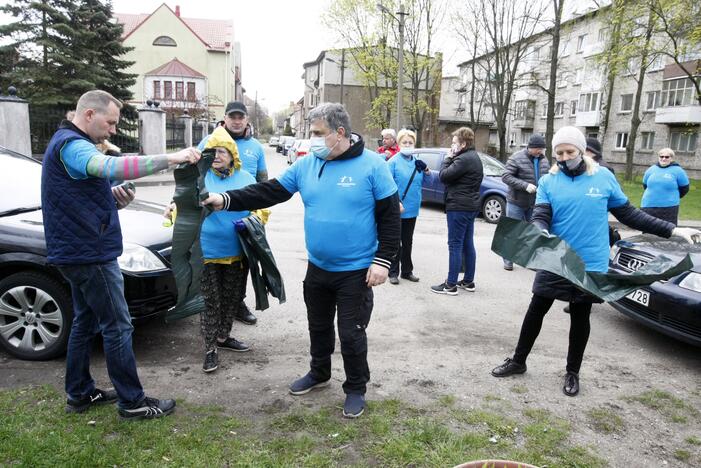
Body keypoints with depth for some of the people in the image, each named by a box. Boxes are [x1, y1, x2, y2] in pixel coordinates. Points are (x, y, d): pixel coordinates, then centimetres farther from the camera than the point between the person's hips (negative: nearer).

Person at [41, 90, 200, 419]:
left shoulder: (70, 145, 17)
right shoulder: (70, 145, -17)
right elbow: (112, 167, -38)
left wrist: (114, 200, 0)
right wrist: (171, 158, -40)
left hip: (79, 253, 11)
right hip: (91, 254, -11)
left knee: (85, 322, 17)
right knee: (117, 327, -3)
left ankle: (79, 394, 29)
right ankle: (132, 402, 6)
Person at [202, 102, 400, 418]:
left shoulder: (372, 166, -13)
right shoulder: (306, 165, 0)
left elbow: (390, 216, -11)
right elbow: (269, 192, -2)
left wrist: (382, 261, -16)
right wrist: (226, 200, -14)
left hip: (356, 271, -5)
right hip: (317, 268, 5)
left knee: (351, 334, 5)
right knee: (318, 326, 21)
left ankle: (356, 389, 28)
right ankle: (319, 374, 45)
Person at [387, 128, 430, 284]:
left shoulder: (417, 162, 9)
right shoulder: (393, 162, -9)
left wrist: (427, 172, -5)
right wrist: (397, 203, -24)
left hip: (412, 209, 5)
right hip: (397, 209, -5)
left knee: (408, 242, 15)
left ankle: (407, 270, 26)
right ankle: (393, 272, 15)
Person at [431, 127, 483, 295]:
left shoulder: (464, 159, -18)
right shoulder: (474, 157, 15)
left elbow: (444, 176, -16)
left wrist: (447, 159, -6)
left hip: (459, 207, -10)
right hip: (470, 206, 10)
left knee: (455, 245, -6)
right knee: (467, 244, 13)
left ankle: (451, 285, -2)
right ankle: (468, 281, 21)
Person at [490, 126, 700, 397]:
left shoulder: (604, 178, -1)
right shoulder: (548, 182, -2)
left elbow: (628, 214, 6)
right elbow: (540, 218, -11)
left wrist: (673, 230, 4)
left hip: (590, 265, 0)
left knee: (580, 318, 12)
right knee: (536, 311, 8)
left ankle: (572, 373, 29)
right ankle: (518, 361, 25)